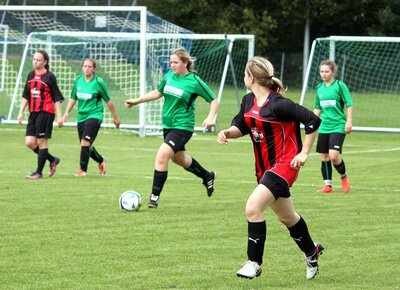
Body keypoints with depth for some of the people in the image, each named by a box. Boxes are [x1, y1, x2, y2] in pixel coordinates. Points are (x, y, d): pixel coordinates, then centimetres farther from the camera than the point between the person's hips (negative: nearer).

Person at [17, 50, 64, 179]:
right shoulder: (31, 75, 12)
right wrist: (21, 112, 10)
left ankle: (39, 172, 3)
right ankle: (52, 160, 20)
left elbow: (57, 98, -5)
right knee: (29, 142, 1)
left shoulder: (49, 77, -5)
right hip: (33, 113, 7)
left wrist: (59, 116, -8)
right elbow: (26, 96, 17)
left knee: (41, 142, -4)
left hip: (46, 112, -7)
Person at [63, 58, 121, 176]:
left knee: (85, 142, -19)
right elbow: (73, 98, 16)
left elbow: (108, 101, -1)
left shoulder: (98, 82, -9)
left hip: (94, 115, -6)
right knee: (85, 145, 11)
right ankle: (101, 161, 38)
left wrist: (116, 117, 5)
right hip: (81, 116, 6)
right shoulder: (78, 81, 4)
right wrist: (67, 112, 1)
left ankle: (83, 170, -8)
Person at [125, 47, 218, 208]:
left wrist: (211, 117, -23)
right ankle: (207, 176, 49)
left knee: (162, 156, -21)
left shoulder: (194, 81, -15)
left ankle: (154, 197, -12)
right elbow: (158, 93, 19)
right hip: (167, 124, 8)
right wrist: (136, 101, 16)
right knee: (178, 158, 24)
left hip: (182, 127, -8)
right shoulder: (169, 76, 2)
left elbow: (214, 100, -7)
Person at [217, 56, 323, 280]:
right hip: (265, 167, 9)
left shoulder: (278, 104, -22)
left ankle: (254, 262, -9)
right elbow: (241, 126, 16)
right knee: (286, 217, 22)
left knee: (253, 208, -21)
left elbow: (313, 121, -19)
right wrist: (227, 133, -6)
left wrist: (304, 153, -17)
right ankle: (311, 251, 46)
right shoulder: (248, 101, 2)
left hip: (284, 164, -9)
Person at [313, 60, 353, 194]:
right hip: (324, 127, 6)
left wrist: (349, 122, -11)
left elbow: (349, 105, -5)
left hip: (338, 126, -6)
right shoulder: (319, 88, 11)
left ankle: (344, 177, 9)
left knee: (334, 155, -17)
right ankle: (328, 185, 12)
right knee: (324, 156, 4)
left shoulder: (339, 85, -5)